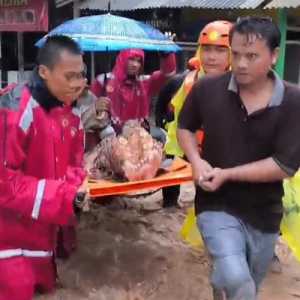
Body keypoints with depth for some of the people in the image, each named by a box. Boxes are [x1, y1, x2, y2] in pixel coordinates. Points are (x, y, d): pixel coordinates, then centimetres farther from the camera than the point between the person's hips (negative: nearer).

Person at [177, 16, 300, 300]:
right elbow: (185, 126, 7)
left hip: (264, 213, 2)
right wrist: (196, 161, -11)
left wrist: (227, 174, -18)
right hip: (217, 204, -1)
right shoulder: (207, 89, -9)